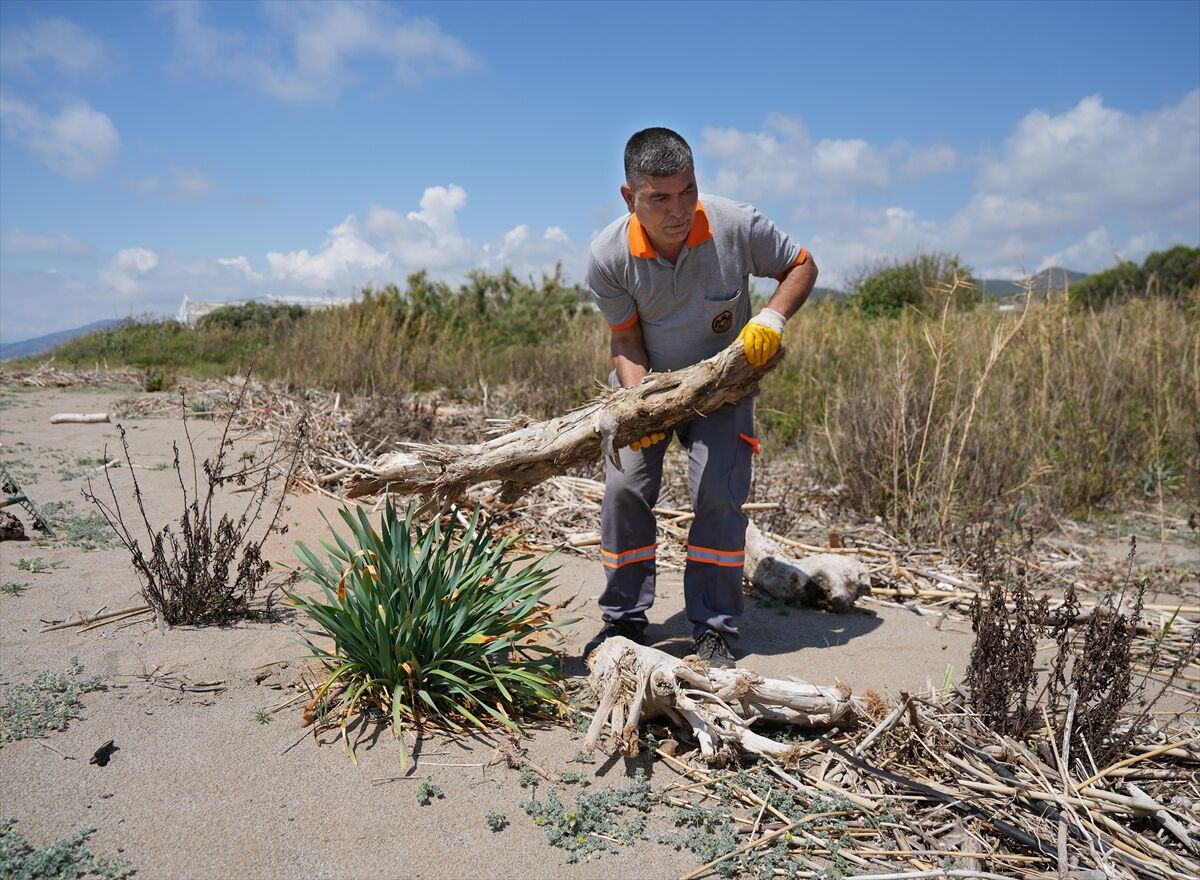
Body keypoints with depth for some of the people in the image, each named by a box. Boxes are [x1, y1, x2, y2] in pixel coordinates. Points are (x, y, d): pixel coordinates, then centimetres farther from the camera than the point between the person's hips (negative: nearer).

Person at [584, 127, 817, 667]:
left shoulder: (736, 226, -24)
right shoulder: (608, 256, -21)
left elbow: (801, 266, -7)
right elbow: (625, 338, -11)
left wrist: (772, 318, -25)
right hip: (647, 381, 1)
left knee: (718, 495, -12)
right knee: (624, 489, -6)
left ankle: (714, 631, 2)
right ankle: (624, 619, 11)